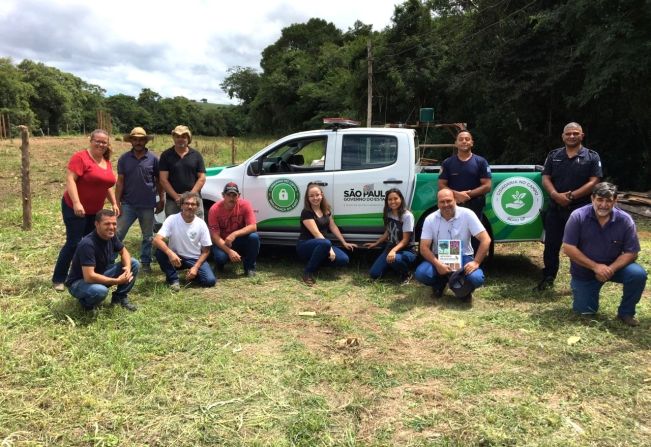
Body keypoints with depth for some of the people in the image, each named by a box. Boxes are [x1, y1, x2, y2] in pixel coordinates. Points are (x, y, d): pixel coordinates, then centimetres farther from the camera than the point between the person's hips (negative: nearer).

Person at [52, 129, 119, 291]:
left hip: (95, 211, 8)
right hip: (75, 208, -8)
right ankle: (58, 279, 7)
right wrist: (77, 203, -30)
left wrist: (114, 203, 14)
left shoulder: (107, 162, 9)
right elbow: (70, 180, -22)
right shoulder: (80, 157, -15)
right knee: (74, 243, -6)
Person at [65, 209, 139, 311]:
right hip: (79, 282, -7)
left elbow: (124, 252, 7)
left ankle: (120, 297, 10)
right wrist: (117, 281, -32)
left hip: (101, 275, 8)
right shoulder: (88, 244, -33)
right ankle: (86, 302, -5)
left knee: (134, 264, -4)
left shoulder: (111, 236, -9)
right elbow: (89, 277, -37)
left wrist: (128, 267, -16)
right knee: (100, 290, -41)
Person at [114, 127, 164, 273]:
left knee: (148, 237, 10)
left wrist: (161, 199, 5)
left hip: (147, 206, 0)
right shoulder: (124, 158, 2)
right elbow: (120, 182, 1)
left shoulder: (153, 158, 0)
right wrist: (117, 203, -3)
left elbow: (158, 180, 6)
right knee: (118, 234, 0)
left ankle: (145, 263, 23)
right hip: (128, 204, 0)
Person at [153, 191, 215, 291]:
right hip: (175, 257, 0)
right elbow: (157, 240, -25)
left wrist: (195, 267, -15)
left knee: (210, 281, -23)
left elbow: (206, 250, -3)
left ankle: (193, 273, 11)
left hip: (195, 259, 0)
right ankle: (173, 279, -10)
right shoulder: (172, 219, -14)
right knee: (160, 252, -31)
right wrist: (170, 253, -42)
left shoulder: (201, 224, -10)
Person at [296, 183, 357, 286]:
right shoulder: (306, 213, -16)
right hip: (305, 246, -7)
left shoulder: (326, 210, 7)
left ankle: (317, 261, 8)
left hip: (321, 245, 7)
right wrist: (329, 249, -28)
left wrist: (344, 243, 12)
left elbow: (333, 227, 13)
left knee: (343, 260, -17)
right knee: (325, 243, -40)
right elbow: (316, 233, -23)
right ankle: (308, 272, -22)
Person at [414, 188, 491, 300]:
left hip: (463, 257, -1)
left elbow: (486, 240, -12)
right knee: (420, 273, -28)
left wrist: (476, 262, -22)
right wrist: (437, 264, -26)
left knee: (476, 278, -32)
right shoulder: (430, 219, -7)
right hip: (439, 258, 1)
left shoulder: (467, 214, -12)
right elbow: (424, 247, -9)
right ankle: (440, 283, 9)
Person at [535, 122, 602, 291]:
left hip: (581, 209, -3)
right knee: (551, 245, 8)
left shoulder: (592, 157, 0)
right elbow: (546, 178, 2)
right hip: (555, 208, 3)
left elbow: (593, 182, -8)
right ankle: (548, 278, 20)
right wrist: (555, 195, -17)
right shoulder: (554, 155, 8)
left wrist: (571, 196, -18)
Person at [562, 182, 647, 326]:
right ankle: (577, 287, 30)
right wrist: (595, 266, -24)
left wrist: (610, 269, -27)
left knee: (638, 274, -26)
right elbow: (568, 248, -20)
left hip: (614, 266, 1)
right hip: (584, 271, -1)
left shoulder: (625, 220, -14)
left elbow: (631, 253, -12)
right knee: (585, 311, -3)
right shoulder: (578, 216, -19)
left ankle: (626, 312, -3)